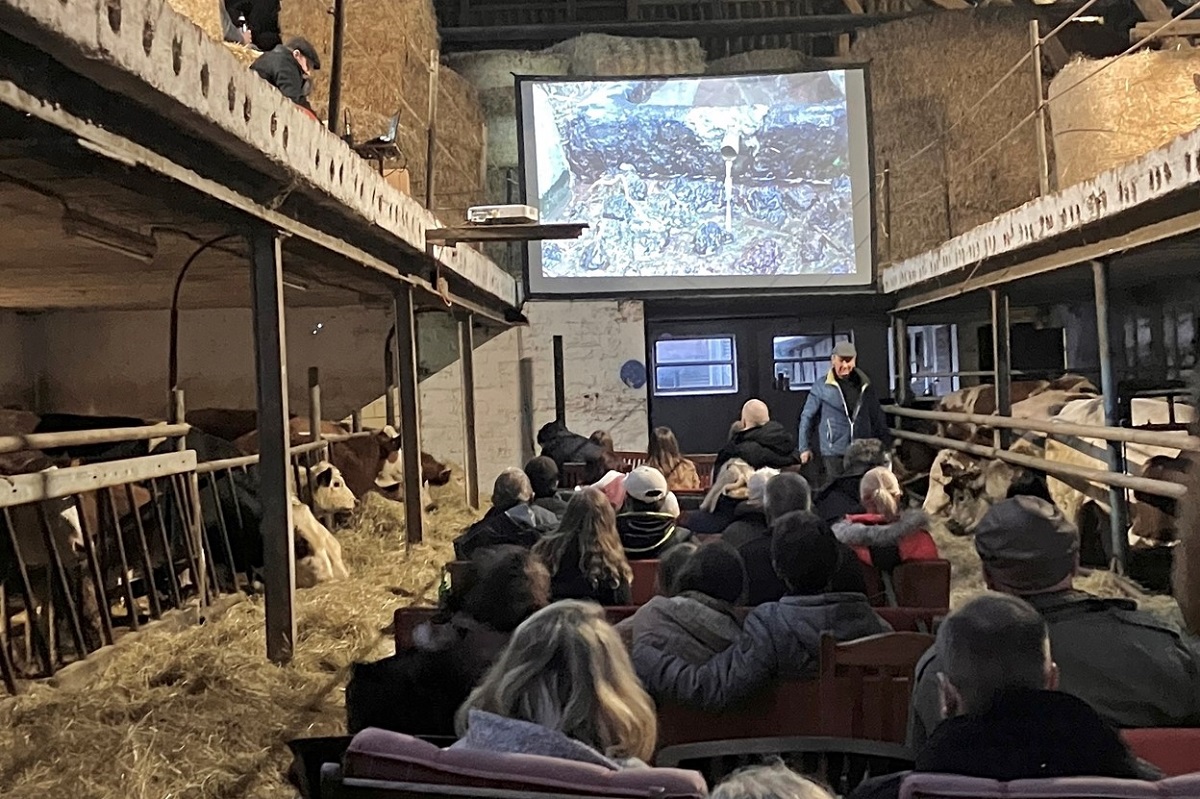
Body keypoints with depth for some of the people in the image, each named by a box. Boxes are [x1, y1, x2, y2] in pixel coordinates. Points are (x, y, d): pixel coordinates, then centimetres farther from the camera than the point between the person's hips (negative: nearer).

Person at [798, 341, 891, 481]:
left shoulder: (865, 385, 6)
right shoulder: (821, 387, -4)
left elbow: (877, 417, 13)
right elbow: (807, 417, 1)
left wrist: (885, 443, 12)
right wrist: (805, 447, 2)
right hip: (834, 451, -3)